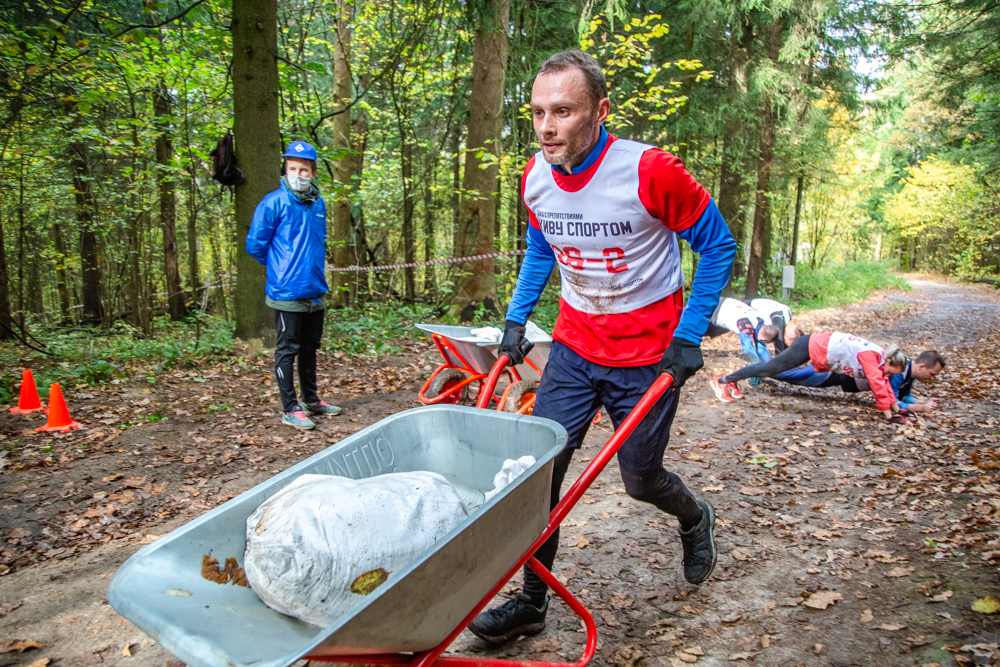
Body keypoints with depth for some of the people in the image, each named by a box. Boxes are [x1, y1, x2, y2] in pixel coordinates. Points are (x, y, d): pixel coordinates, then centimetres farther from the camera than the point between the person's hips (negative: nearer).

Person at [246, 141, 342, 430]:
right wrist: (280, 268, 4)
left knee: (310, 348, 17)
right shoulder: (274, 202, -10)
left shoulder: (318, 203, 9)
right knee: (287, 350, 2)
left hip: (316, 292, 7)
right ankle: (290, 409, 10)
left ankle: (311, 399, 31)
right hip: (287, 293, -7)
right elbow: (255, 245, -8)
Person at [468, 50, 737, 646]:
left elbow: (718, 244, -8)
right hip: (575, 345, 4)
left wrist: (690, 335, -13)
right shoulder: (535, 178, -5)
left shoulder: (649, 171, -21)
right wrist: (516, 319, 7)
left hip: (649, 353, -4)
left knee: (641, 477, 9)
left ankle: (695, 519, 46)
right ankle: (532, 603, 16)